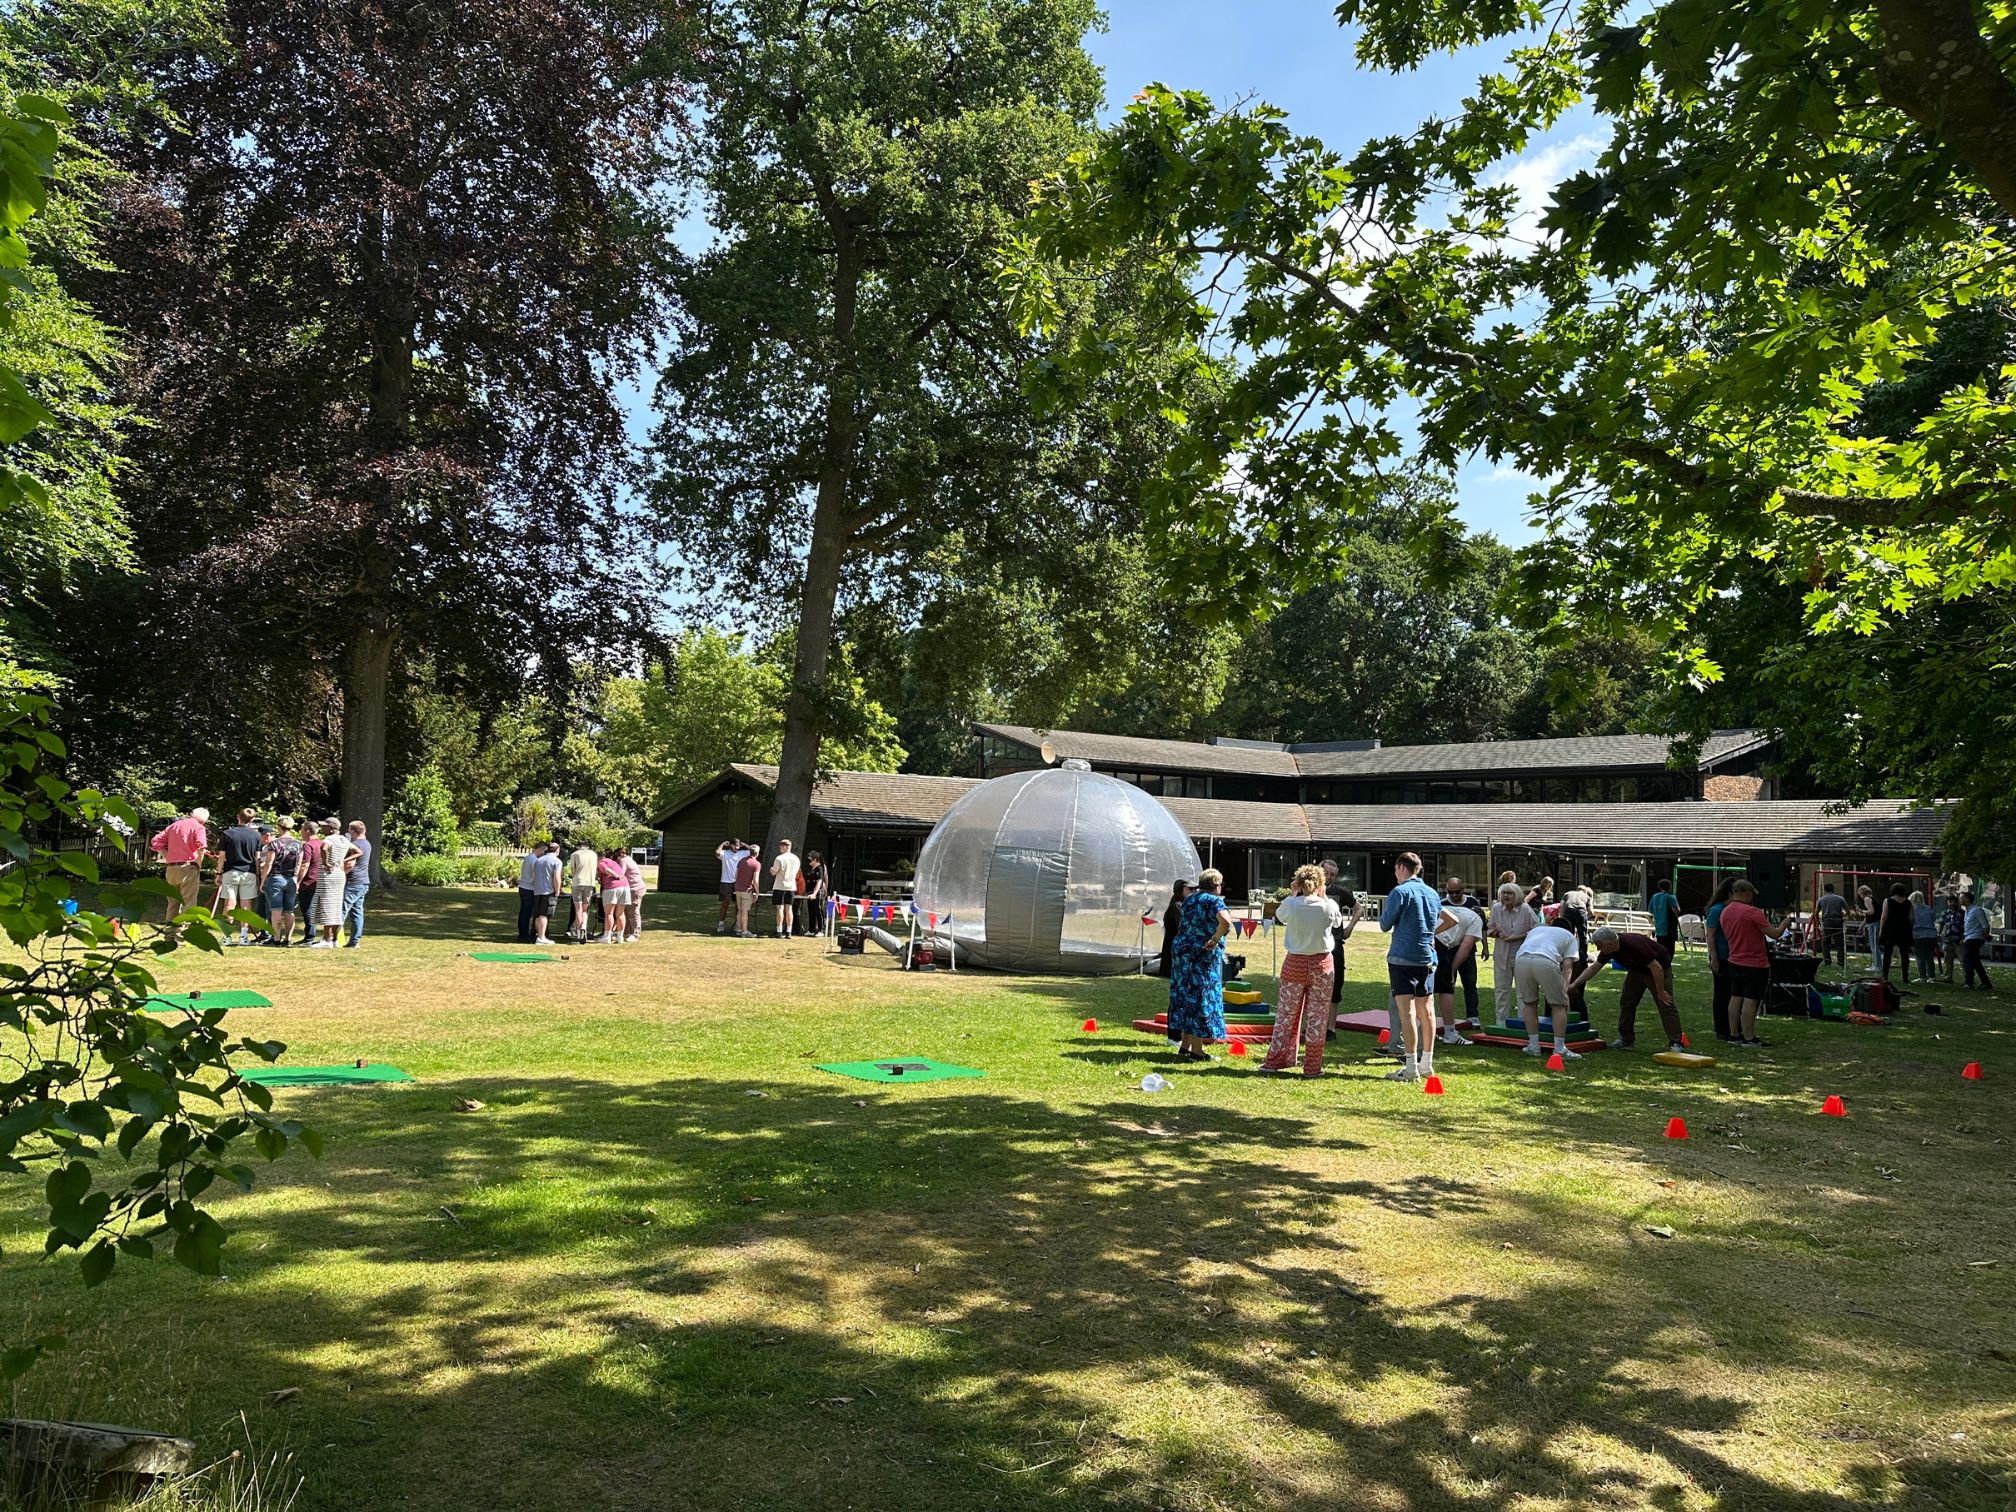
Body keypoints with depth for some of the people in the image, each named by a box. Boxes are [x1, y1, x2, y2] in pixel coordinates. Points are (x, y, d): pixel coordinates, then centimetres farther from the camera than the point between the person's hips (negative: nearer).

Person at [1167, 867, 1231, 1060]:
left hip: (1182, 950, 7)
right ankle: (1196, 1050, 1)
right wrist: (1215, 939, -19)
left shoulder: (1189, 899, 13)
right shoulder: (1214, 901, -11)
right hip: (1203, 955, -7)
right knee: (1201, 998, -1)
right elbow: (1225, 920, -30)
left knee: (1185, 995, 12)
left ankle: (1184, 1045, 16)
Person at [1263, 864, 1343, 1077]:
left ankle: (1274, 1061, 15)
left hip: (1294, 963, 1)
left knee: (1286, 1014, 11)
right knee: (1317, 1017, 7)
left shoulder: (1290, 904, -11)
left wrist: (1292, 894, 13)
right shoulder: (1329, 906, -10)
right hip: (1322, 964, -1)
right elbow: (1338, 922, 11)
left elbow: (1278, 917, 11)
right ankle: (1312, 1066, 9)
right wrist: (1324, 897, 12)